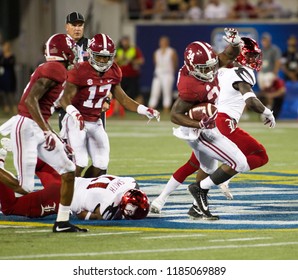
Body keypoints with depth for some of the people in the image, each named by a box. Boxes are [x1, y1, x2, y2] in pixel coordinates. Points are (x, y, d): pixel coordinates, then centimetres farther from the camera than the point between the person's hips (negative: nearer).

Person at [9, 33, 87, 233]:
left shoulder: (58, 71, 17)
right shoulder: (55, 69, -13)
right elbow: (31, 100, -22)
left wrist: (58, 141, 23)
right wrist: (47, 131, -25)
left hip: (40, 129, 10)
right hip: (26, 127, -10)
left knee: (69, 171, 8)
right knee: (25, 186, -13)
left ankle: (62, 222, 11)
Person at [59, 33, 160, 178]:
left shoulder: (113, 72, 0)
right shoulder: (80, 71, -20)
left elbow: (121, 97, 11)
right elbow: (65, 99, -25)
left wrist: (144, 110, 1)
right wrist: (74, 114, -45)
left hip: (95, 122, 7)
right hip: (77, 122, -7)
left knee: (100, 165, 3)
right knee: (79, 163, -17)